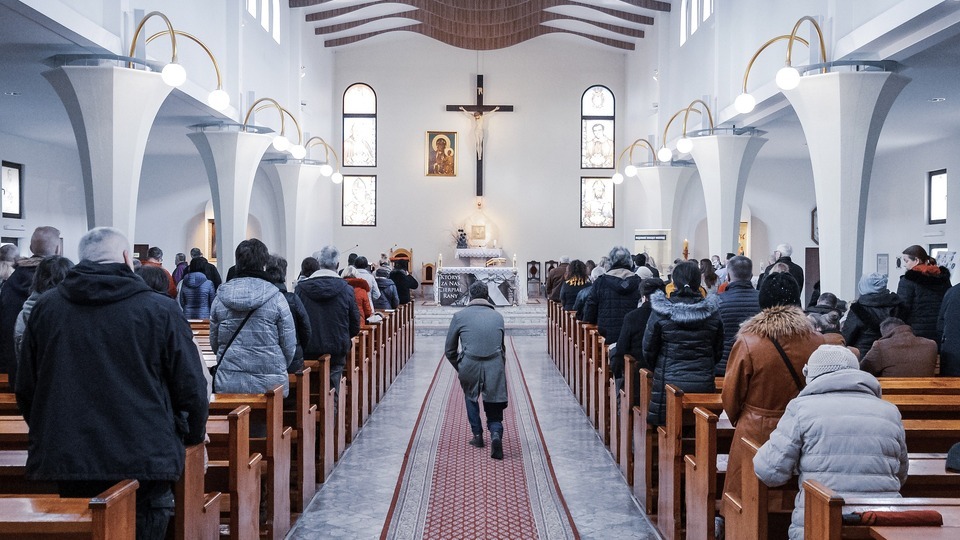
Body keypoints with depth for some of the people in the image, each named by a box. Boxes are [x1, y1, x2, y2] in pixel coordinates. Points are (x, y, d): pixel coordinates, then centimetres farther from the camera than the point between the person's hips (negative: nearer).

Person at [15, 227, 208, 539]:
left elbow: (26, 389, 11)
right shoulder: (160, 310, -7)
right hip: (145, 462, -3)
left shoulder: (45, 308, 4)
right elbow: (190, 388, -4)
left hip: (64, 459, 4)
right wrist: (194, 436, 14)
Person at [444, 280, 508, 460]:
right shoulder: (498, 316, 16)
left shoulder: (460, 316, 9)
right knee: (494, 411, 12)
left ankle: (477, 435, 27)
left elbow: (449, 350, 14)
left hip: (469, 366, -1)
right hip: (495, 367, 1)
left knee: (470, 397, 31)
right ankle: (496, 433, -16)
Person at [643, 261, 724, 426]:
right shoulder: (712, 312, 0)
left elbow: (648, 350, 1)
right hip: (704, 384, 2)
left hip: (669, 383, -2)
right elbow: (718, 350, 9)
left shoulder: (661, 312, -7)